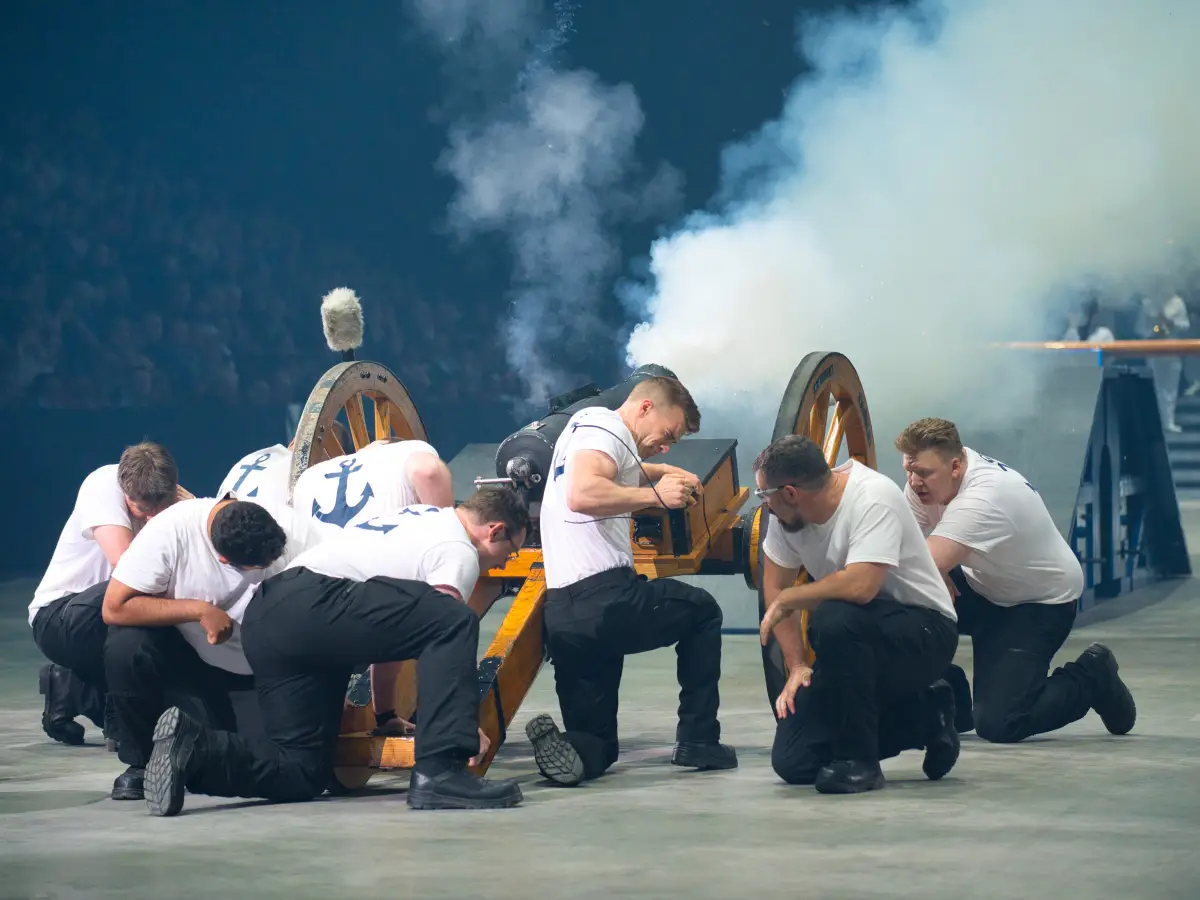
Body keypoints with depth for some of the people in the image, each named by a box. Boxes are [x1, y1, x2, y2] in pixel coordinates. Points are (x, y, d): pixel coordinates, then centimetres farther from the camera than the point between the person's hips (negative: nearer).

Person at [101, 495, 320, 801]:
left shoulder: (294, 530, -20)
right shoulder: (172, 529, -25)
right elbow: (115, 607, -24)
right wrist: (199, 610, -29)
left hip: (264, 669, 1)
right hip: (189, 657, -1)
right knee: (126, 645, -31)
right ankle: (142, 762, -9)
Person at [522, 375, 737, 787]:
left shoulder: (585, 425, 26)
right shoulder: (605, 427, -5)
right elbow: (582, 494, -25)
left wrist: (664, 472, 30)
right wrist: (655, 494, -14)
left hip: (560, 613, 9)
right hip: (605, 597, -9)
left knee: (595, 749, 12)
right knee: (702, 611, 20)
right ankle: (698, 741, 14)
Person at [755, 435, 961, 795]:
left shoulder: (872, 498, -26)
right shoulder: (787, 512, -3)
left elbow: (859, 586, -38)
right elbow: (775, 585, 6)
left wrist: (787, 599, -23)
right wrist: (796, 666, -3)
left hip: (925, 634, -8)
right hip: (854, 642, 8)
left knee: (835, 619, -39)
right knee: (793, 762, -6)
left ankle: (857, 760, -21)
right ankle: (924, 718, 13)